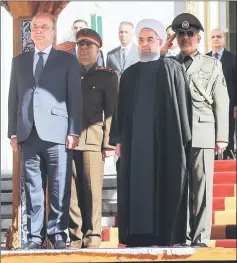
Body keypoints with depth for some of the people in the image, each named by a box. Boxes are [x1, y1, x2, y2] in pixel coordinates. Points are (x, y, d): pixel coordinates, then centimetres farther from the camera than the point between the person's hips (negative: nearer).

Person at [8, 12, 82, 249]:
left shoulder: (68, 61, 8)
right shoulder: (19, 61, 18)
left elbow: (75, 98, 3)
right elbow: (13, 98, 15)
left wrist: (74, 132, -5)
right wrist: (13, 133, 7)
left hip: (57, 133, -3)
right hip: (28, 135, 3)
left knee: (59, 189, -3)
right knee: (33, 188, 3)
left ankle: (57, 234, 2)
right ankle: (35, 235, 6)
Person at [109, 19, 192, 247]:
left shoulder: (172, 69, 4)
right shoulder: (130, 74, 15)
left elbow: (182, 105, 0)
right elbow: (121, 109, 15)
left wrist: (183, 139, -7)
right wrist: (118, 139, 6)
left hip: (165, 140, -3)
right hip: (135, 140, 4)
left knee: (166, 189, -4)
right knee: (136, 189, -1)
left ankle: (165, 237, -2)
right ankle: (138, 238, 0)